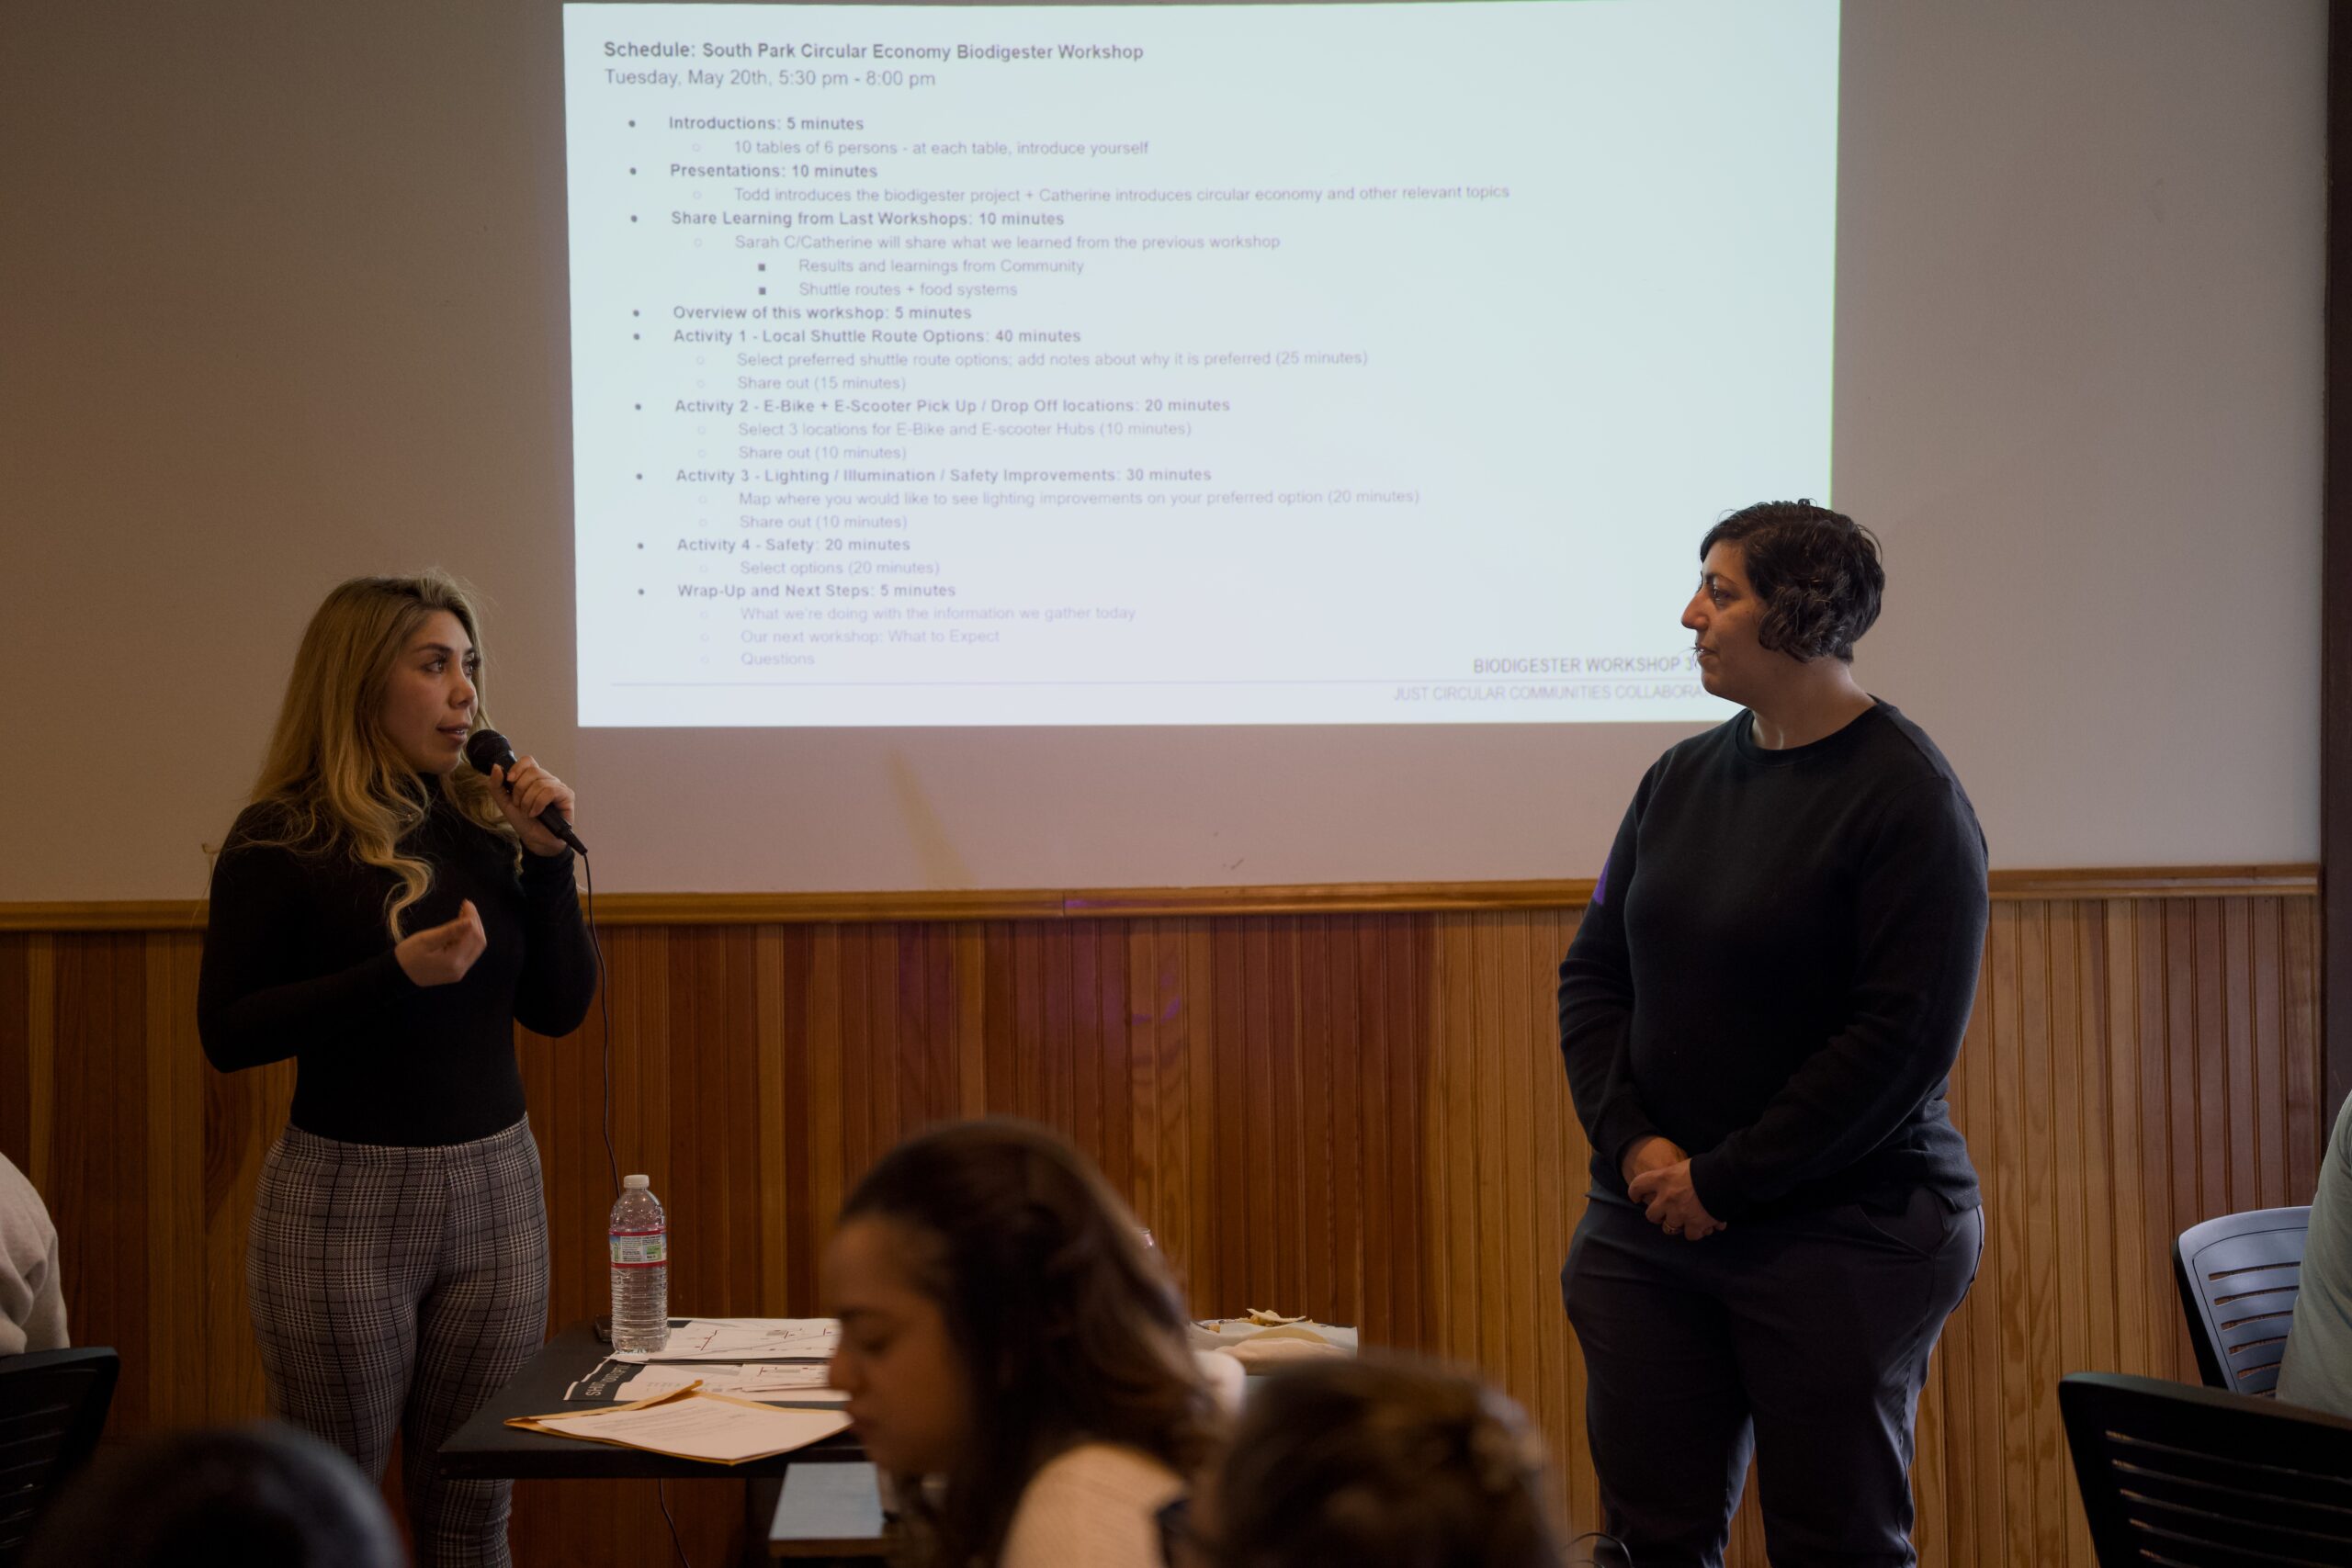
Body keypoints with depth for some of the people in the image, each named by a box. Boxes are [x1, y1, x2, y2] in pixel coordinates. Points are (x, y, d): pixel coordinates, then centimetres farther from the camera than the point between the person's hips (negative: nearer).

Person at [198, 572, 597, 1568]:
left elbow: (558, 1009, 7)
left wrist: (546, 857, -5)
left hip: (495, 1189, 4)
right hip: (344, 1197, -4)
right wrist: (396, 974, -20)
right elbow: (226, 1034, -10)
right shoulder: (283, 841, -7)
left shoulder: (484, 825, 6)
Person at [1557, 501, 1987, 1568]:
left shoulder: (1906, 796, -10)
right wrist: (1631, 1141, -5)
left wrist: (1724, 1181, -14)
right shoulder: (1684, 777, 9)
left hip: (1844, 1234, -6)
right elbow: (1592, 972, 11)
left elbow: (1905, 1038, -16)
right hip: (1649, 1221, 6)